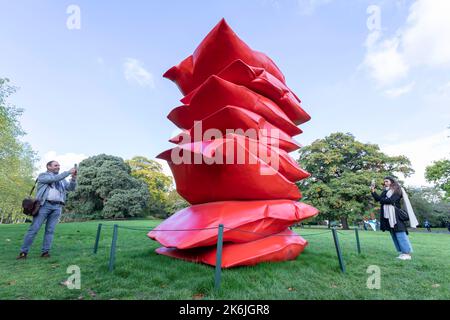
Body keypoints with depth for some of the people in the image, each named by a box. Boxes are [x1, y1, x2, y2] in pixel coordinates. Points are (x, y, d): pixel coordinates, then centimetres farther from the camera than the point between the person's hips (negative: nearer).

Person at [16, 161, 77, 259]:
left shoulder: (62, 180, 21)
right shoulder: (42, 175, 7)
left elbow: (71, 188, 10)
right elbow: (54, 179, -12)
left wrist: (74, 177, -7)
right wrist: (68, 172, -15)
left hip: (57, 207, 4)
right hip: (44, 205, -3)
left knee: (50, 230, 2)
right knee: (34, 229, -2)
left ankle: (45, 252, 4)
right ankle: (23, 252, 6)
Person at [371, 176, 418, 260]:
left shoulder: (397, 190, -3)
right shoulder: (385, 191, 18)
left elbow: (391, 200, -16)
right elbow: (378, 198, 6)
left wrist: (382, 200, -2)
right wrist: (373, 191, -4)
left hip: (395, 215, -7)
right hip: (387, 215, 7)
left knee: (400, 234, -7)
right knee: (393, 235, 8)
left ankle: (407, 253, 0)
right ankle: (402, 252, 15)